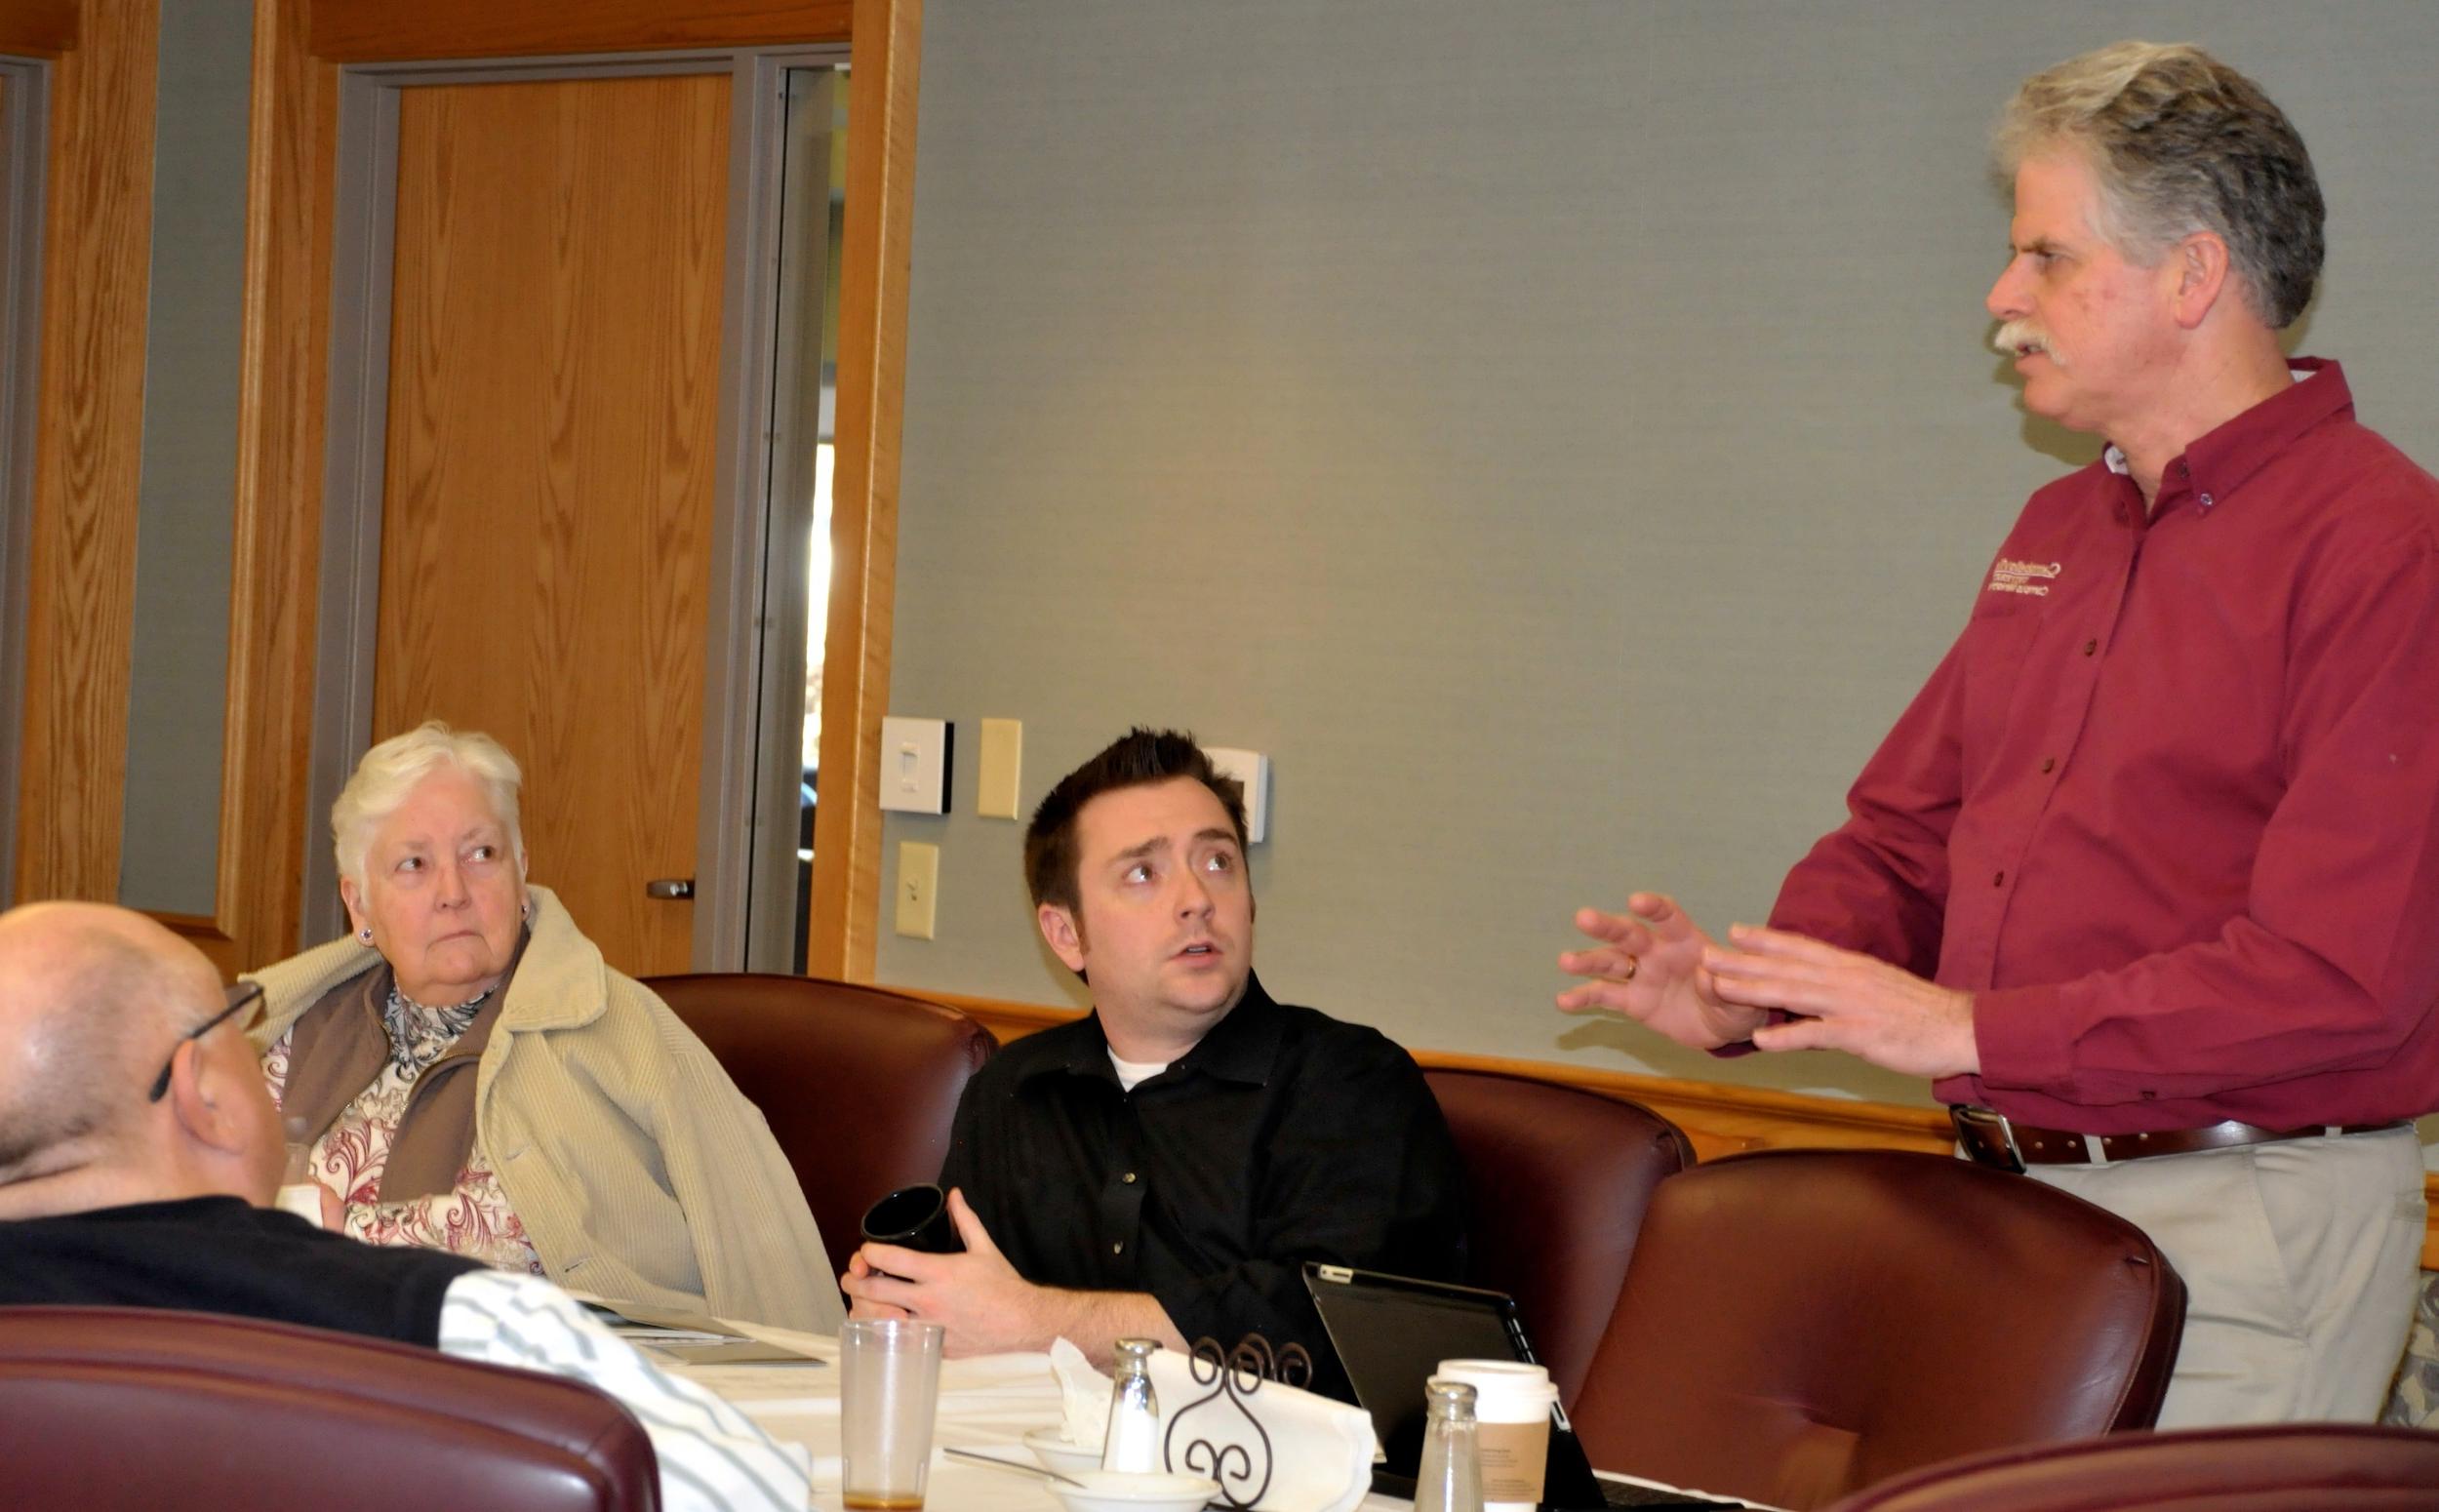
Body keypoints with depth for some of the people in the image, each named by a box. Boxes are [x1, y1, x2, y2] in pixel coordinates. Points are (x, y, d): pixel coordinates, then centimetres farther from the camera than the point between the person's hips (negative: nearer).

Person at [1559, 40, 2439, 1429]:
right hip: (2013, 1209, 8)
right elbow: (1904, 839, 19)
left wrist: (1971, 1028, -20)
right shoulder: (2059, 532, 16)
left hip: (2240, 1234, -7)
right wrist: (1747, 994, -2)